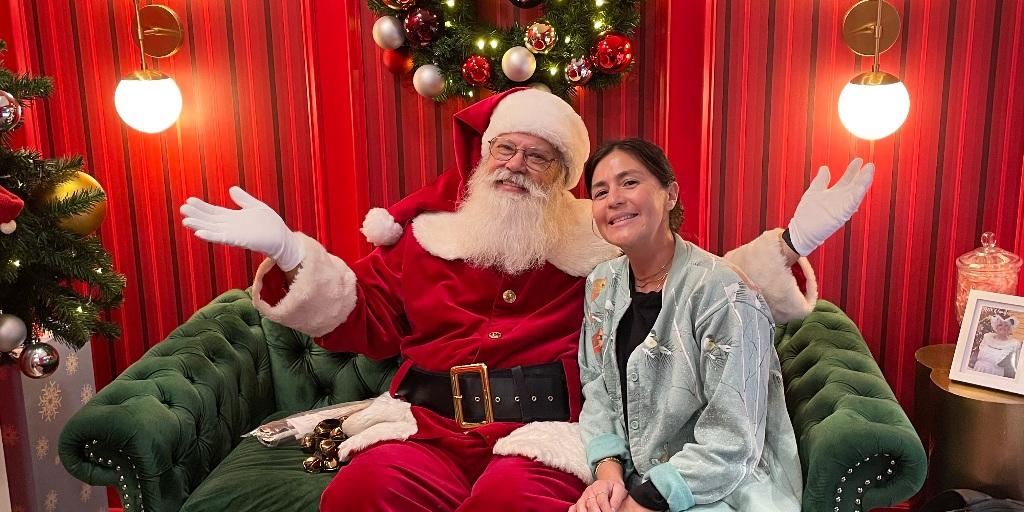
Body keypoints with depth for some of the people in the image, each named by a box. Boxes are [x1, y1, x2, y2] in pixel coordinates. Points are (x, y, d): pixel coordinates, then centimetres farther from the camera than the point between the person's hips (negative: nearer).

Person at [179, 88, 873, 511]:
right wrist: (288, 251, 5)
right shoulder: (428, 233, 17)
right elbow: (362, 319, 15)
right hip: (426, 422, 2)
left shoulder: (602, 242, 12)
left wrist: (787, 243, 2)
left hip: (543, 428, -1)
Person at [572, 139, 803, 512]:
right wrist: (608, 471, -10)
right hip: (629, 478, 6)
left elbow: (729, 444, -20)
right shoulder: (602, 285, 4)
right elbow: (598, 389, 7)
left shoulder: (724, 295, -17)